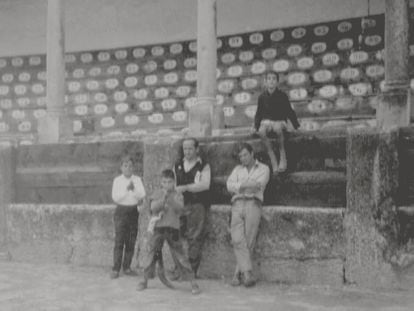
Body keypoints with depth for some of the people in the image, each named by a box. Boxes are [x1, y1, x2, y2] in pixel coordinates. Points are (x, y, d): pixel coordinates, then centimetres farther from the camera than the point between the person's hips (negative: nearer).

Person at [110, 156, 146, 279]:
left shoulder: (137, 179, 6)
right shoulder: (117, 180, 1)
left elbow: (142, 195, -4)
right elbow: (115, 197, -7)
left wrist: (134, 189, -21)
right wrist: (126, 189, -18)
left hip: (133, 211, 3)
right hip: (121, 211, -3)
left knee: (131, 241, 5)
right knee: (119, 241, -7)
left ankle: (127, 267, 15)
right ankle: (116, 269, -4)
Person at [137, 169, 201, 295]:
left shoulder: (178, 195, 6)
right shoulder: (157, 194, 7)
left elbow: (180, 209, -10)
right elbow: (153, 208, -6)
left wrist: (172, 199, -24)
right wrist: (163, 198, -19)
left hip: (173, 228, -1)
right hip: (158, 227, 1)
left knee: (180, 255, -3)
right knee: (150, 253, 3)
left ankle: (193, 282, 4)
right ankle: (144, 281, 22)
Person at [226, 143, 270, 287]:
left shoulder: (263, 169, 17)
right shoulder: (237, 169, 26)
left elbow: (259, 185, -2)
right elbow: (230, 186, 7)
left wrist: (240, 186, -2)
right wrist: (250, 184, -4)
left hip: (253, 204, -2)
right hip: (237, 204, 2)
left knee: (248, 241, -11)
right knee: (237, 239, -17)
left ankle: (238, 275, -6)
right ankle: (247, 272, -20)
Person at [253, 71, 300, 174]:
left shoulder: (282, 96, -2)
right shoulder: (262, 97, 3)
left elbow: (289, 111, 3)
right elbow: (259, 113, 11)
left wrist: (296, 125, -2)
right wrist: (256, 126, 0)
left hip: (280, 121, -2)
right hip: (266, 121, 2)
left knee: (277, 127, -39)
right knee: (261, 131, -33)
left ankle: (282, 154, -19)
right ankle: (272, 157, -22)